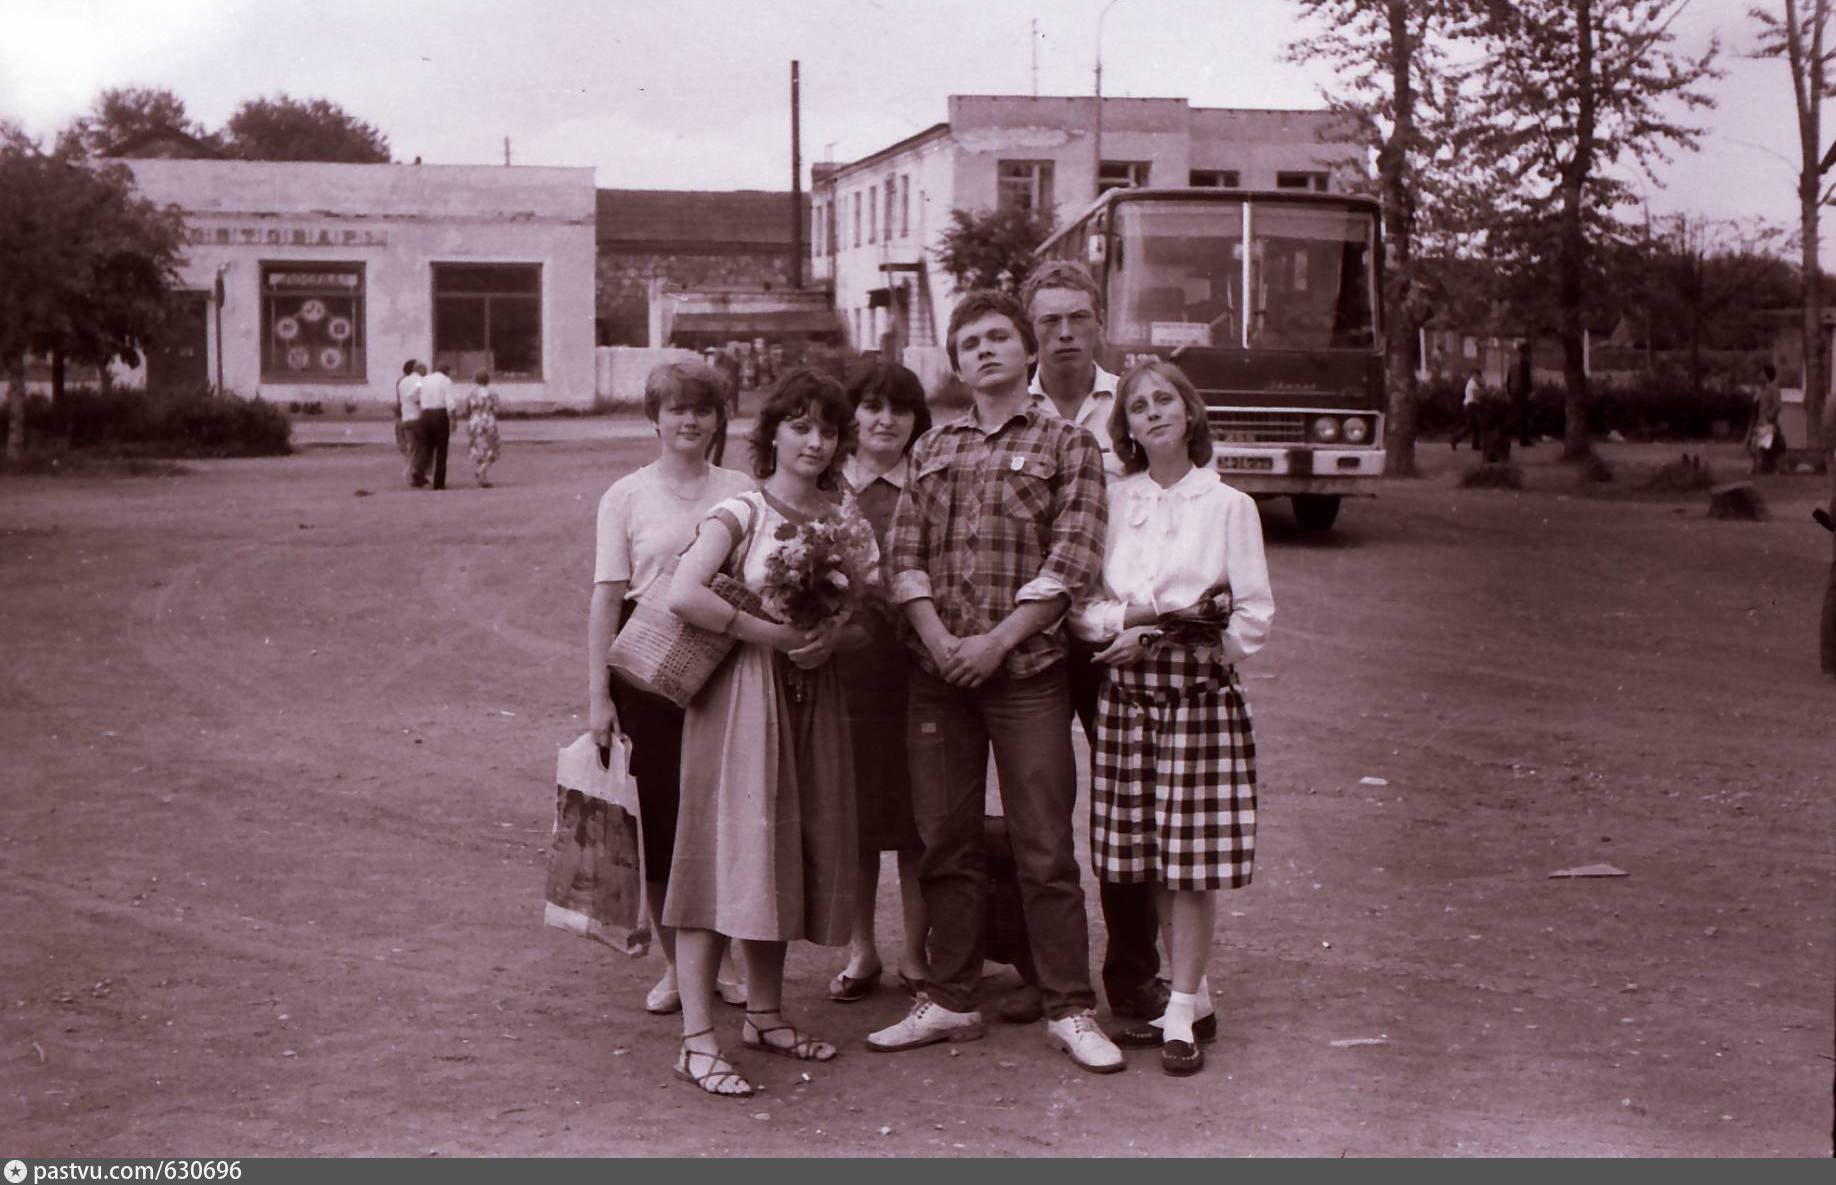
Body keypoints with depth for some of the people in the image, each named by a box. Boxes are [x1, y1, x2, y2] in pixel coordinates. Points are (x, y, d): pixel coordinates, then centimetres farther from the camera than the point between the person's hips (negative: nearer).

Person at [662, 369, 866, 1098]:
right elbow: (683, 595, -22)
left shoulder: (844, 520, 9)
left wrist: (834, 638, -10)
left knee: (783, 852, 12)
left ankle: (765, 1013, 25)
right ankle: (697, 1041, -7)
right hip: (740, 695, -6)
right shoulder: (741, 512, -7)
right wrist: (772, 634, -18)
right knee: (722, 853, -8)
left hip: (811, 700, 6)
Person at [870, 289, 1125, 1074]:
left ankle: (1070, 1010, 4)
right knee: (945, 843, 7)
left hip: (1028, 668, -4)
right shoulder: (932, 449, 16)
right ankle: (950, 1002, 16)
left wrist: (997, 641, -12)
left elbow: (1068, 563, -5)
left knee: (1045, 847, -3)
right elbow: (905, 554, 8)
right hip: (936, 671, 4)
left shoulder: (1068, 446, 4)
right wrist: (939, 640, -7)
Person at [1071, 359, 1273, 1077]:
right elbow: (1079, 601, 6)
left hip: (1199, 692, -3)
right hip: (1126, 692, 3)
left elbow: (1256, 615, -1)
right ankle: (1195, 999, 19)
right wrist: (1121, 621, -13)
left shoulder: (1228, 506, 2)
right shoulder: (1112, 502, 10)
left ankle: (1181, 1017, 3)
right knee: (1148, 860, 5)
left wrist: (1181, 641, -12)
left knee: (1192, 862, -4)